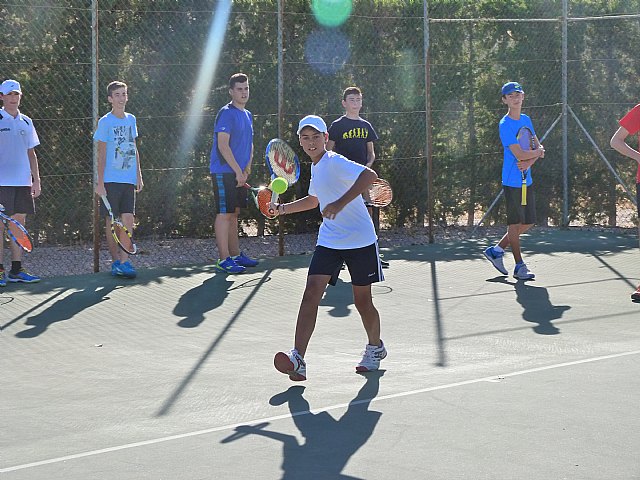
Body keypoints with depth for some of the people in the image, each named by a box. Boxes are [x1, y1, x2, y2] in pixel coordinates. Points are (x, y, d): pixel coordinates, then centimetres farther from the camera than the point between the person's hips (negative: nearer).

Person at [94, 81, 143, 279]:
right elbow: (101, 153, -4)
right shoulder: (105, 122, -3)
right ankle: (115, 261, 10)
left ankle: (124, 262, -7)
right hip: (110, 180, -4)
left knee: (128, 220, -5)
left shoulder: (131, 119, 12)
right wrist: (100, 182, -9)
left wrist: (138, 175, 17)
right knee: (111, 222, 1)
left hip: (129, 180, 4)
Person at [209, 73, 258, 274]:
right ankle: (223, 260, -7)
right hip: (224, 172, -8)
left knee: (234, 213, 14)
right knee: (225, 214, -8)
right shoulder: (226, 113, -12)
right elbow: (223, 145, -18)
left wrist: (246, 169, 4)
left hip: (239, 174, 8)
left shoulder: (248, 115, 15)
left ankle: (235, 255, 20)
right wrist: (238, 172, -18)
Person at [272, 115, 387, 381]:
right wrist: (283, 208, 24)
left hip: (360, 240, -6)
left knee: (362, 300, 8)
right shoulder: (315, 167, 11)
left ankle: (375, 347, 37)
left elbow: (369, 175, -32)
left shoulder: (335, 162, -15)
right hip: (328, 240, 6)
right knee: (311, 293, -11)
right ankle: (298, 359, -19)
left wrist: (340, 203, -39)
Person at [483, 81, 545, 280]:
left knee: (528, 223, 12)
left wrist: (529, 161, -11)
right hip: (512, 181, -8)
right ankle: (519, 266, 9)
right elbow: (520, 155, -22)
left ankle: (496, 250, 25)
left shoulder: (526, 119, 11)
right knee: (514, 223, 1)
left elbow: (539, 148, 10)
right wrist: (538, 152, -5)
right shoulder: (505, 125, -14)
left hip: (527, 181, 8)